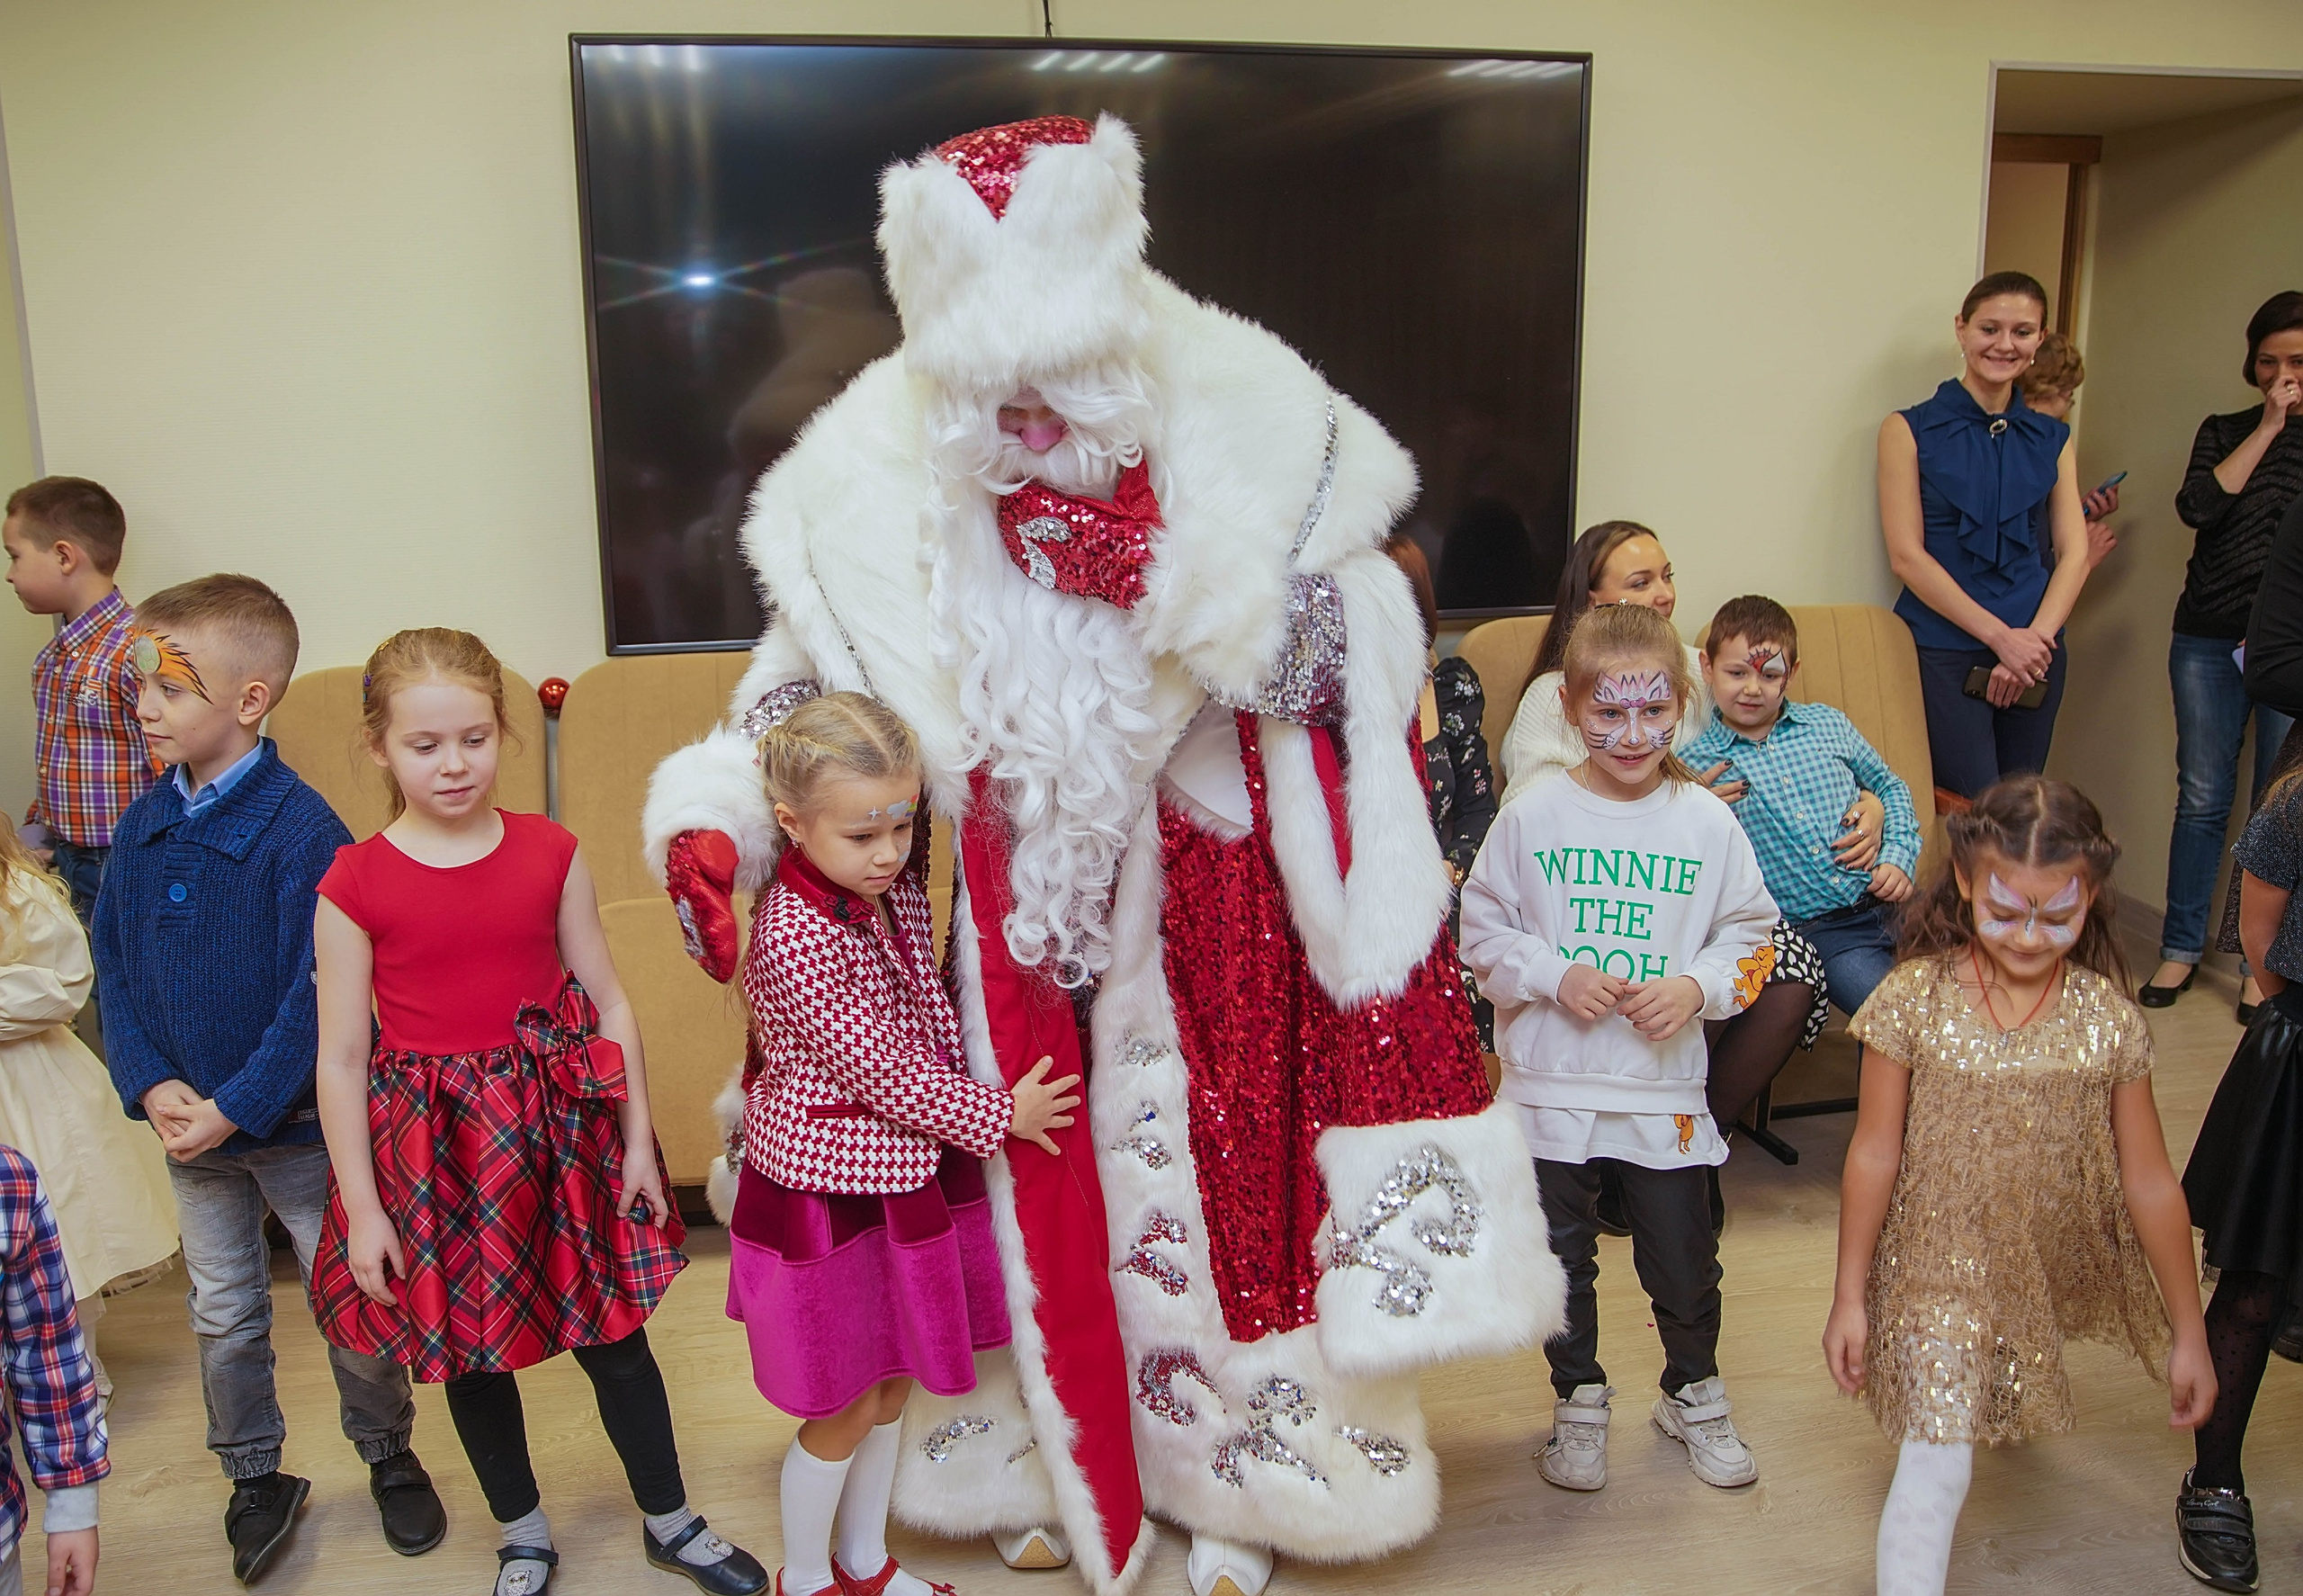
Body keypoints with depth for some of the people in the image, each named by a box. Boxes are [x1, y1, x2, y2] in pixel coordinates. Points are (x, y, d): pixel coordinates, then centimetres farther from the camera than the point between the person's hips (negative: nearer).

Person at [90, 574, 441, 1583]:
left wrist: (236, 1107, -21)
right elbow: (115, 972, 4)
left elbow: (317, 996, -21)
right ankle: (255, 1478, 36)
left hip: (298, 1123, -5)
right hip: (189, 1126, 5)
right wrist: (151, 1085, -10)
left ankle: (387, 1453, 32)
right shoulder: (142, 830, 0)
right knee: (223, 1316, 18)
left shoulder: (300, 830, -20)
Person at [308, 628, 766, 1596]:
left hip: (559, 1130, 1)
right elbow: (340, 1060, -5)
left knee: (613, 1337, 12)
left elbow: (608, 1003, 1)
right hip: (434, 1150, 0)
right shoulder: (354, 886, -9)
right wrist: (361, 1209, -5)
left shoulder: (550, 855, -4)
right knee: (469, 1351, 16)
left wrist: (637, 1143, 1)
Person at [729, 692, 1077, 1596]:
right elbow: (878, 1072, -22)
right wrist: (998, 1116, -13)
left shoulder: (896, 884, -3)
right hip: (830, 1190, -7)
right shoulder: (795, 939, -26)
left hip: (905, 1174, 7)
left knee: (891, 1385, 20)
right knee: (845, 1410, 8)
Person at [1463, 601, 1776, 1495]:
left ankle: (1693, 1394, 37)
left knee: (1683, 1259, 12)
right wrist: (1554, 978, -15)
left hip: (1665, 1086, 1)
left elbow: (1751, 930, 6)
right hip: (1551, 1085, 0)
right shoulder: (1532, 816, -6)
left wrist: (1696, 987, -11)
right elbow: (1481, 928, -1)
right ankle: (1579, 1401, 34)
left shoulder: (1707, 821, -2)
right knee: (1560, 1258, 13)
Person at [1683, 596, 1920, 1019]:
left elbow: (1890, 786, 23)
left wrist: (1899, 857, 8)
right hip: (1817, 931, -4)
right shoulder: (1696, 765, 1)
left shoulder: (1828, 725, 11)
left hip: (1889, 904, 4)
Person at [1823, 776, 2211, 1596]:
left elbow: (2150, 1183, -4)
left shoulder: (2108, 1021, -13)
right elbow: (1873, 1154, -10)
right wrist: (1848, 1296, -5)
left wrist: (2189, 1334, 2)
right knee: (1934, 1467, -9)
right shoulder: (1914, 1000, -18)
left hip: (2051, 1276, 3)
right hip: (1938, 1273, -2)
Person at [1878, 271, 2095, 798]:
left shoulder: (2052, 438, 13)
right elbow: (1906, 556, -7)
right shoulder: (1911, 430, 1)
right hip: (1944, 650, -4)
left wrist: (2035, 638, -10)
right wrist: (2000, 637, -13)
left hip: (2034, 651, 4)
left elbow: (2073, 554, 8)